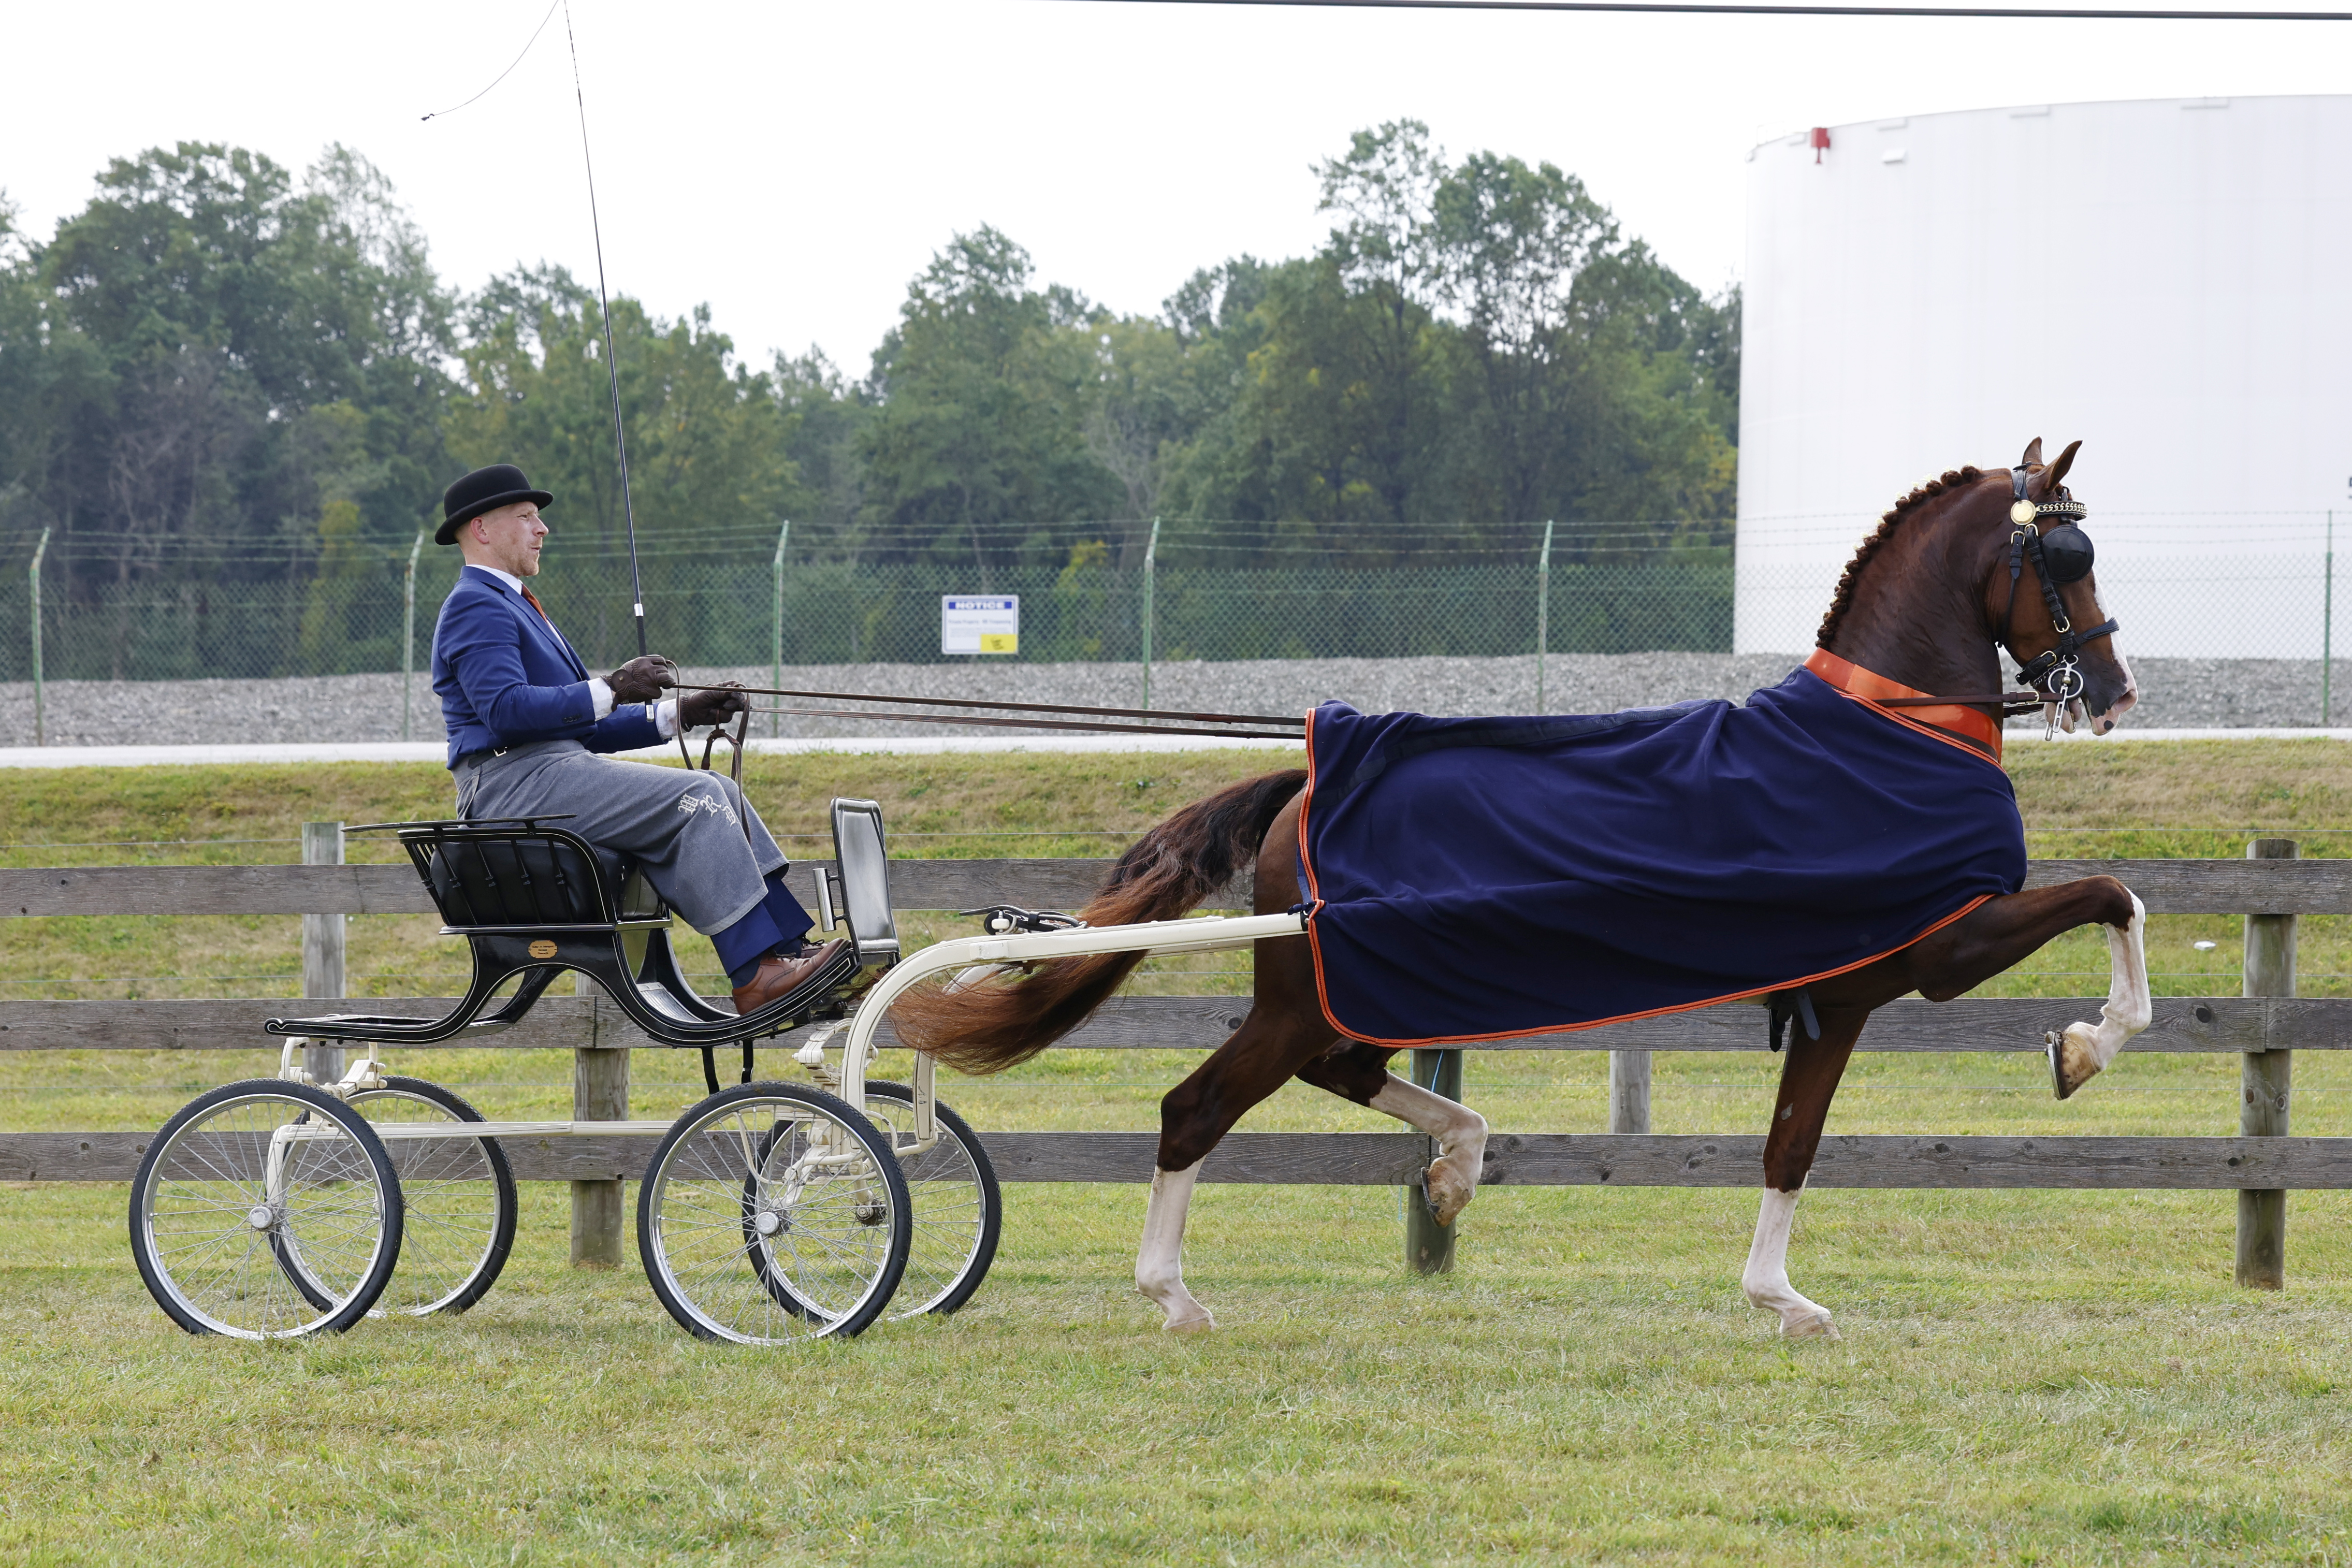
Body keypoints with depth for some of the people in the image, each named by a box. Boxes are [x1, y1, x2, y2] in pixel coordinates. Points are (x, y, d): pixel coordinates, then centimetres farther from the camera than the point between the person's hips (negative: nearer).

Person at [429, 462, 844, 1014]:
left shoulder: (515, 606, 28)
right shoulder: (475, 607, -6)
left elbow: (583, 724, 25)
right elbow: (505, 708, -22)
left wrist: (676, 714, 14)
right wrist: (610, 690, -22)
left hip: (557, 772, 10)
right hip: (514, 778, -10)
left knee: (719, 793, 2)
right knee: (694, 799, -20)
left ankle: (793, 950, -7)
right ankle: (758, 974, -24)